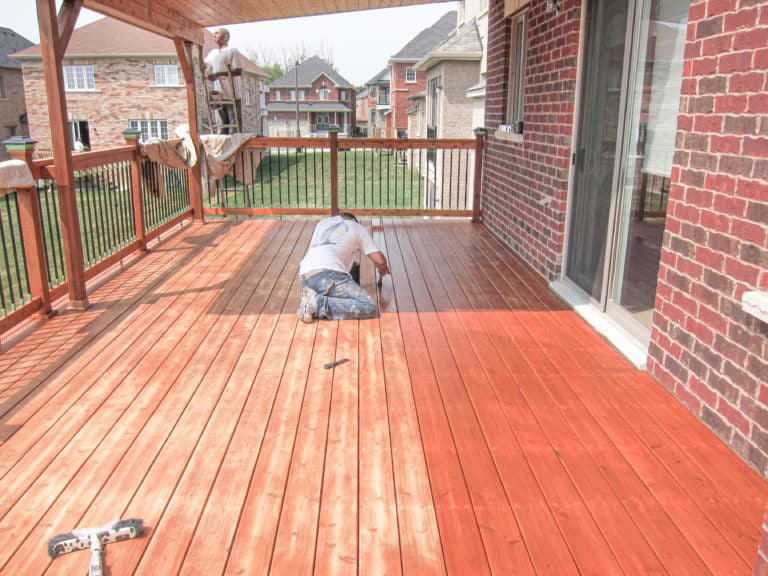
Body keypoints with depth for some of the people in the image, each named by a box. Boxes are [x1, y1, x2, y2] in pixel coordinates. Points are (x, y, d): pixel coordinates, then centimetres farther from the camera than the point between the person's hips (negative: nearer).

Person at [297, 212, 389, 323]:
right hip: (328, 274, -6)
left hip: (305, 277, 7)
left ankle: (313, 302, -8)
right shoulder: (359, 228, 23)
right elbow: (380, 261, 20)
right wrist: (383, 269, 44)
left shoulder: (323, 222, 35)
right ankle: (319, 304, -22)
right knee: (369, 307, -10)